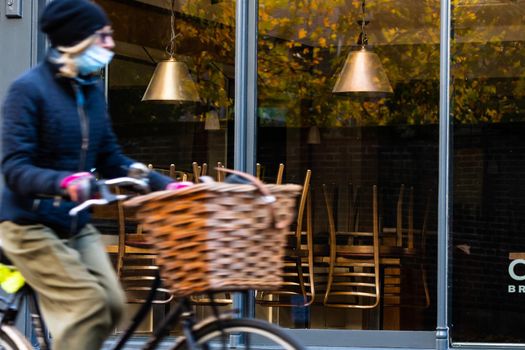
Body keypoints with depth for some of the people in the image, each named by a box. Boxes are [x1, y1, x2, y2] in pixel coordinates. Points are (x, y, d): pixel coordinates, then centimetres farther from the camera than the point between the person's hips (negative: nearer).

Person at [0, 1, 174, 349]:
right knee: (89, 304, -18)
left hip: (76, 225, 7)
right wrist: (63, 182, -39)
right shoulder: (29, 89, -14)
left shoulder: (92, 89, 7)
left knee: (112, 303, -6)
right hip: (31, 225, -7)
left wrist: (167, 185, -2)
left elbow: (111, 159, 10)